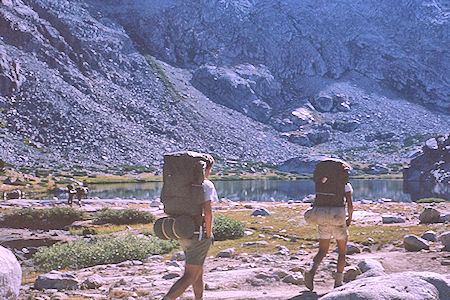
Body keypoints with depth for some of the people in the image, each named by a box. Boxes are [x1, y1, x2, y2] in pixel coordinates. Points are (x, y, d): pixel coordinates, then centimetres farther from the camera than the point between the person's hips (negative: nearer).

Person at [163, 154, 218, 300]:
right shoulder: (207, 185, -11)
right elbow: (208, 212, -21)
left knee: (198, 271, 23)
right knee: (189, 277, -6)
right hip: (199, 235, -7)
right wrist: (209, 234, -11)